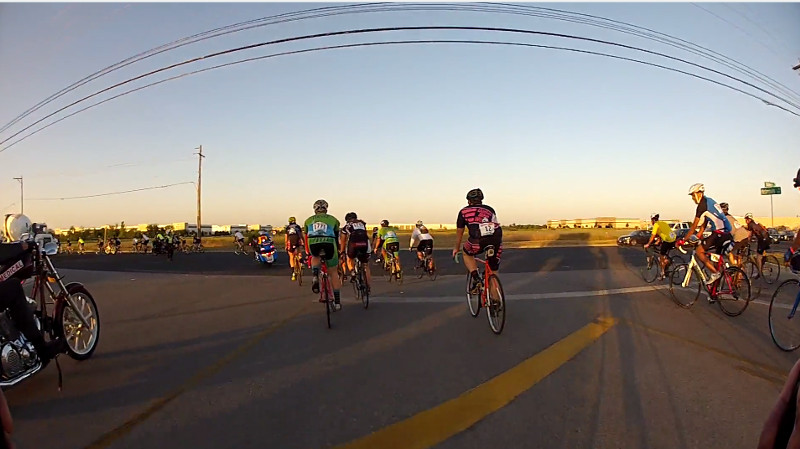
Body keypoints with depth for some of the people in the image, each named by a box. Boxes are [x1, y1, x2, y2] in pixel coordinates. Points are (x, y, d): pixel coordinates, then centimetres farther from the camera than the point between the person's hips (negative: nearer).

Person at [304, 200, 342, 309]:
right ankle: (337, 301, 17)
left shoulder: (308, 220, 31)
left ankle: (315, 276, 3)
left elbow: (306, 238, 36)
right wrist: (338, 252, 43)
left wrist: (308, 253, 46)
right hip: (329, 242, 0)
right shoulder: (333, 219, 29)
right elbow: (337, 238, 32)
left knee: (315, 257, 35)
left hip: (313, 243, 0)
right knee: (333, 272, 16)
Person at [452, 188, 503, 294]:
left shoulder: (464, 211, 23)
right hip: (497, 240, 3)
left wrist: (456, 248, 48)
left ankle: (476, 279, 11)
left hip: (478, 241, -3)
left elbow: (459, 232, 32)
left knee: (467, 253, 30)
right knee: (493, 270, 20)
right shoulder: (490, 209, 30)